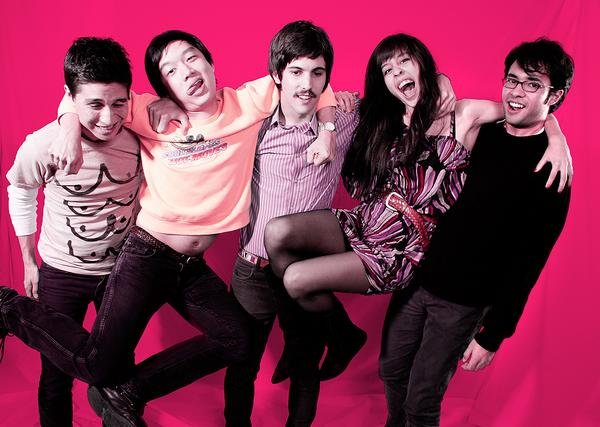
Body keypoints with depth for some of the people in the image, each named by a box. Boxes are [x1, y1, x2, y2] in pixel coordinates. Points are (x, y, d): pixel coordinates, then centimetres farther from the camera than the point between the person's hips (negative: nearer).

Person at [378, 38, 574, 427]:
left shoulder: (550, 170, -14)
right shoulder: (478, 133, 2)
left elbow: (525, 263, -14)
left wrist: (492, 336, -14)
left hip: (461, 304, -5)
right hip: (415, 277, 5)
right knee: (392, 371, 19)